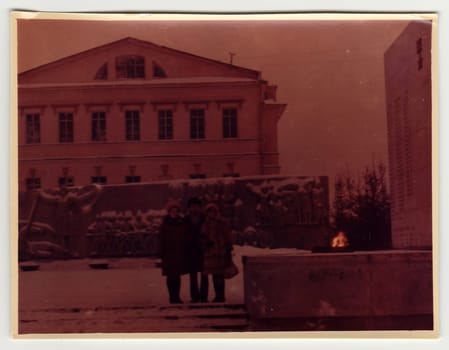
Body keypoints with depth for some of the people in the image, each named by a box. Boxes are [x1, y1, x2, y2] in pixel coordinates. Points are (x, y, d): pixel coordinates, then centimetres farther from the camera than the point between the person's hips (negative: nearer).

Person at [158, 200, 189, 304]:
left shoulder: (183, 223, 6)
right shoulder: (165, 225, 1)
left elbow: (187, 238, 8)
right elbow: (161, 240, 0)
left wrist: (186, 251, 1)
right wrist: (162, 253, -6)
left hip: (180, 254, 2)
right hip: (169, 254, -2)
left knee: (178, 276, 6)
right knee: (171, 276, 0)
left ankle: (176, 297, 12)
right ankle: (172, 297, 6)